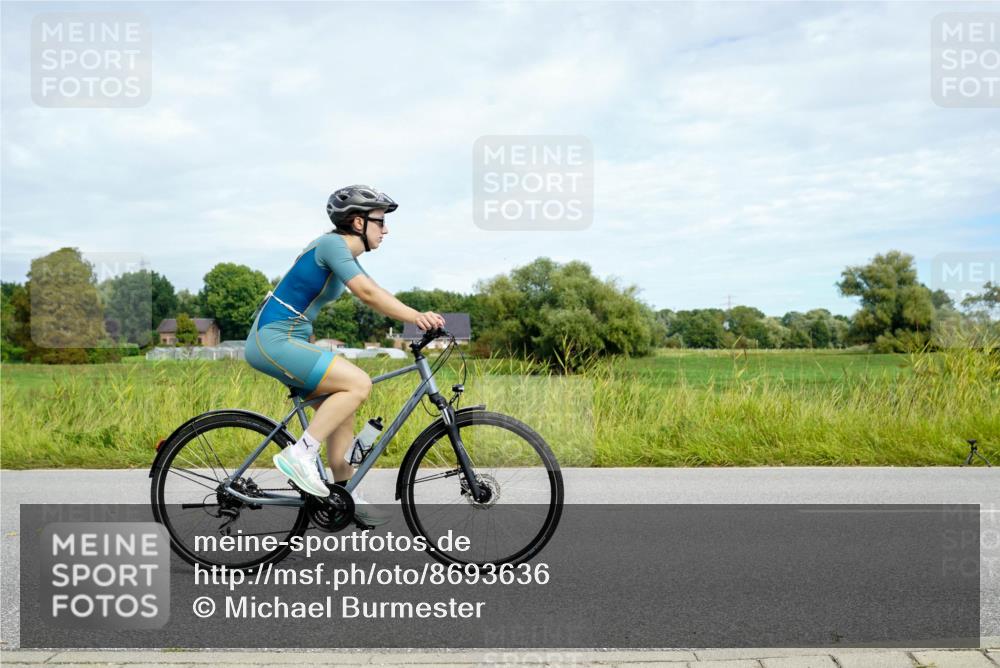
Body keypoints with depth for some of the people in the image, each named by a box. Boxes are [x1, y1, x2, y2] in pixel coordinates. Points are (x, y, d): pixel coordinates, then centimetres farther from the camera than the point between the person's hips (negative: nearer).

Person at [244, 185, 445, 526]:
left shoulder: (346, 254, 15)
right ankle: (300, 454, -13)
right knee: (359, 383, -19)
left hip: (284, 341, 10)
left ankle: (346, 496, 17)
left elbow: (377, 293, 11)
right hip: (273, 340, -10)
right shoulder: (332, 243, -14)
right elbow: (367, 293, -26)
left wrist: (419, 317, -1)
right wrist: (416, 316, -30)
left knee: (342, 408, 10)